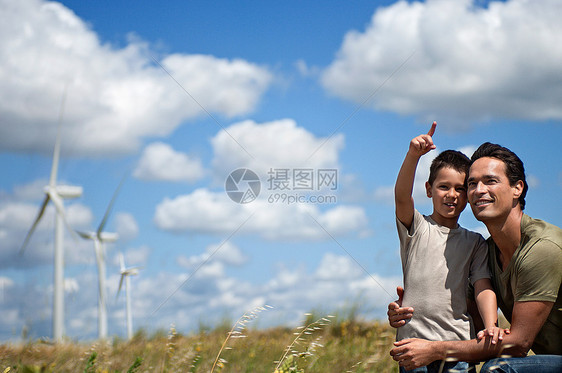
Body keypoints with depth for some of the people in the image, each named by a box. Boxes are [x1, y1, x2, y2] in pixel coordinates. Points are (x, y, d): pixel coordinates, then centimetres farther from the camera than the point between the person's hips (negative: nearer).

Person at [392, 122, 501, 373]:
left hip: (457, 343, 2)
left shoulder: (474, 243, 14)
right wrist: (413, 155, -28)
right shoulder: (417, 227, 8)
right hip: (414, 339, -2)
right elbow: (401, 196, -12)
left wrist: (490, 326, -15)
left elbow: (482, 286, 3)